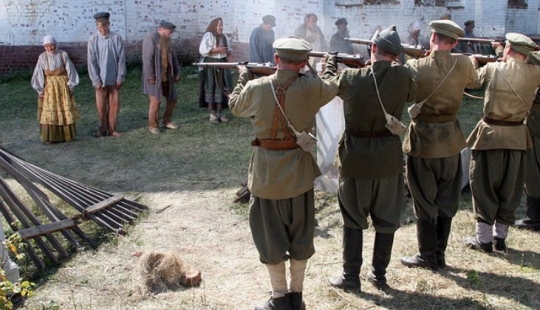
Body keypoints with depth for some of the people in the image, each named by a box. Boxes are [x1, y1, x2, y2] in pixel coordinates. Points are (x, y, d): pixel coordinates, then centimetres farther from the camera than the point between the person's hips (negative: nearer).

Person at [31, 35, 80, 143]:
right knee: (49, 112, -1)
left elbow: (70, 70, -1)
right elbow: (38, 74, -1)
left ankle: (66, 134, 16)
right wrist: (40, 90, -3)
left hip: (63, 85, 0)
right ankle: (49, 137, 5)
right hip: (49, 86, 0)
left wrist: (70, 86, -3)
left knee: (65, 110, 4)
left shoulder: (63, 55, -5)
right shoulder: (42, 57, -4)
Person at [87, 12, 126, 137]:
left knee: (114, 104, 5)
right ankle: (103, 129, 19)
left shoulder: (117, 38, -4)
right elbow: (91, 62, -4)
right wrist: (96, 80, -8)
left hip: (114, 79, 1)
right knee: (101, 105, 4)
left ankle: (111, 129, 16)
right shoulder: (93, 40, -5)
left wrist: (120, 77, -4)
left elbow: (121, 59, -1)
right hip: (100, 79, -1)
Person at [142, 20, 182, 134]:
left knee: (172, 98, 10)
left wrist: (178, 72, 13)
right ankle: (152, 125, 6)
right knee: (155, 100, -8)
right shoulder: (151, 38, -12)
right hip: (154, 76, -8)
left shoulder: (167, 40, 13)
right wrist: (149, 75, -22)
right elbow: (147, 58, -18)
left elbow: (173, 57, 19)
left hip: (167, 76, 8)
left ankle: (166, 121, 25)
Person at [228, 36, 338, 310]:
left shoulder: (255, 87, -10)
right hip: (299, 169, 1)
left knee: (270, 234, 12)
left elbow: (235, 107, 12)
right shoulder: (312, 87, -10)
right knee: (300, 234, 15)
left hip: (265, 170, -1)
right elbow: (333, 87, 14)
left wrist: (242, 76, 28)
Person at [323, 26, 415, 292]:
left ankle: (350, 277, 18)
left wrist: (330, 61, 29)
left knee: (353, 219, 12)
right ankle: (379, 275, 25)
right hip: (389, 156, 2)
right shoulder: (403, 76, -9)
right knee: (386, 219, 15)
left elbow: (329, 82, 9)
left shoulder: (351, 78, -13)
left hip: (356, 155, -1)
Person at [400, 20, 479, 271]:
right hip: (450, 139, 3)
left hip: (422, 139, -3)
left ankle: (428, 256, 15)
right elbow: (474, 82, 16)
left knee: (424, 200, 8)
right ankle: (440, 254, 22)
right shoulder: (463, 64, -5)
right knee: (446, 199, 14)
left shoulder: (415, 66, -16)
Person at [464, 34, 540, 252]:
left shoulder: (492, 69, -9)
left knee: (484, 186, 6)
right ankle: (500, 237, 20)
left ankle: (483, 238, 8)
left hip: (490, 134, -2)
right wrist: (509, 56, 24)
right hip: (516, 137, 2)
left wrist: (472, 60, 28)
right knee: (510, 188, 13)